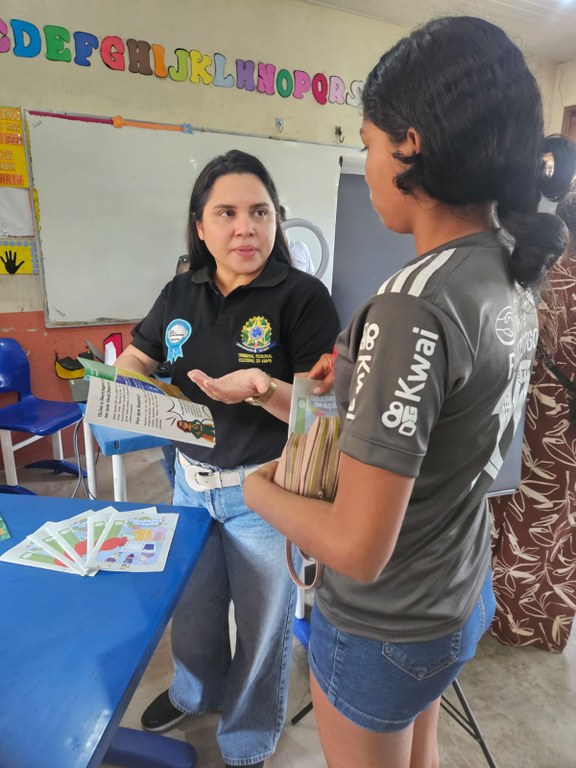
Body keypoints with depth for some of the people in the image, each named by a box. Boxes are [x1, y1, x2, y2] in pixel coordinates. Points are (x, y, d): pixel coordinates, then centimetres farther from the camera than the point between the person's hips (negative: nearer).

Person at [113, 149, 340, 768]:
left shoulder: (302, 297, -16)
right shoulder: (181, 294, 1)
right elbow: (134, 360, 12)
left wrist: (264, 388, -35)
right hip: (190, 478, 5)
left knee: (262, 623, 17)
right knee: (192, 605, 27)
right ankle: (194, 691, 60)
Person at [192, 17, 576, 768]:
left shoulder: (414, 305, -33)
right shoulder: (514, 278, -5)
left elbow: (358, 549, -30)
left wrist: (260, 489, -13)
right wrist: (368, 372, 0)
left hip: (385, 630, -6)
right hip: (464, 598, 7)